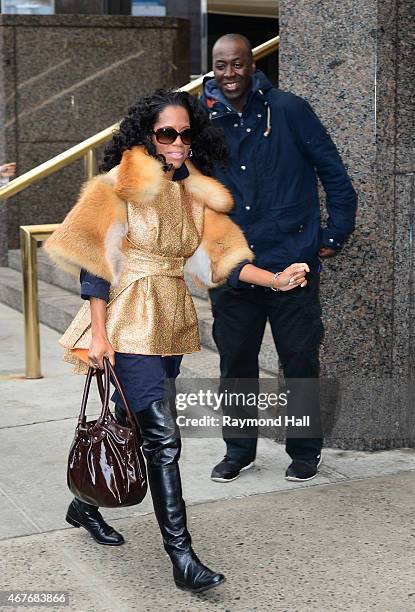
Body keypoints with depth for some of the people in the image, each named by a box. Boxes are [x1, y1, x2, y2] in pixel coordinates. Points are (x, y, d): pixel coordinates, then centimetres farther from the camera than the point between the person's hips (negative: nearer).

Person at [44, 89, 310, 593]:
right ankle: (181, 557, -9)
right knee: (162, 435, -12)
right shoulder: (121, 185, -7)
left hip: (171, 323, 7)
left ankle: (85, 507, 36)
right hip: (131, 322, -7)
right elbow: (95, 261, -10)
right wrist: (99, 333, -15)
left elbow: (212, 257, 8)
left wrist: (276, 280, -4)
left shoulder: (192, 193, 12)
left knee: (130, 425, 14)